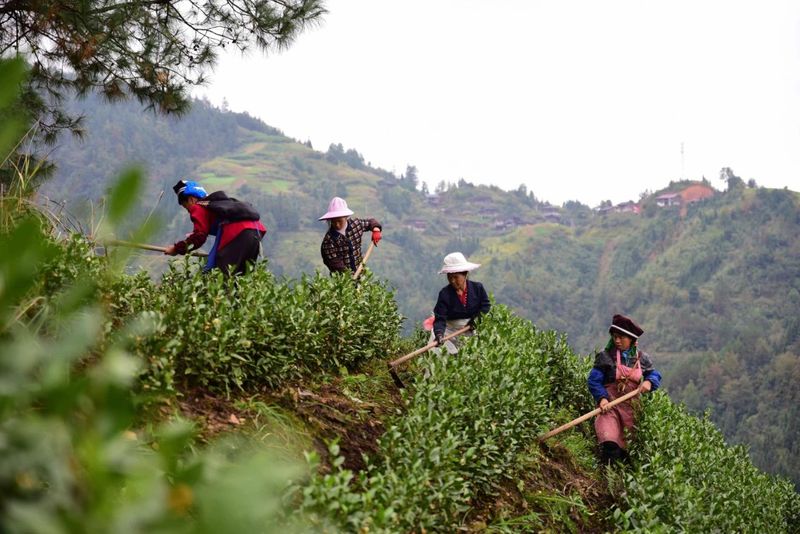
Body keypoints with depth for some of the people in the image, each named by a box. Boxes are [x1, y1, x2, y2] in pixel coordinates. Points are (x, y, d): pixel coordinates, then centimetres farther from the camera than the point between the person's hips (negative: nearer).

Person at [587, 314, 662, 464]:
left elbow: (655, 375, 13)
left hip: (631, 406, 4)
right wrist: (602, 398, -21)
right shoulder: (606, 356, -3)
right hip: (610, 404, -4)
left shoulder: (642, 358, 7)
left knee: (628, 445, 7)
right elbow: (594, 381, -5)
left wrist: (649, 382, -11)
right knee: (610, 445, -24)